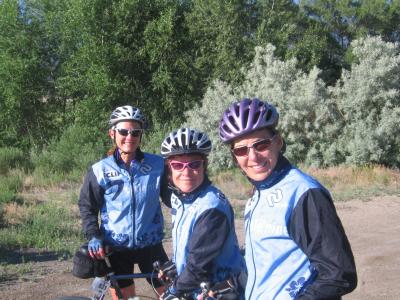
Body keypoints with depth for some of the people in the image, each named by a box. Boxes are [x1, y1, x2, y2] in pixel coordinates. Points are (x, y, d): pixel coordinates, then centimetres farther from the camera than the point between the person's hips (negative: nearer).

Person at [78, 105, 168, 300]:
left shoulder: (157, 165, -4)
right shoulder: (100, 170, -5)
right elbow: (87, 207, 2)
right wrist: (93, 237, -10)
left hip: (150, 245, 1)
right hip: (116, 248, 0)